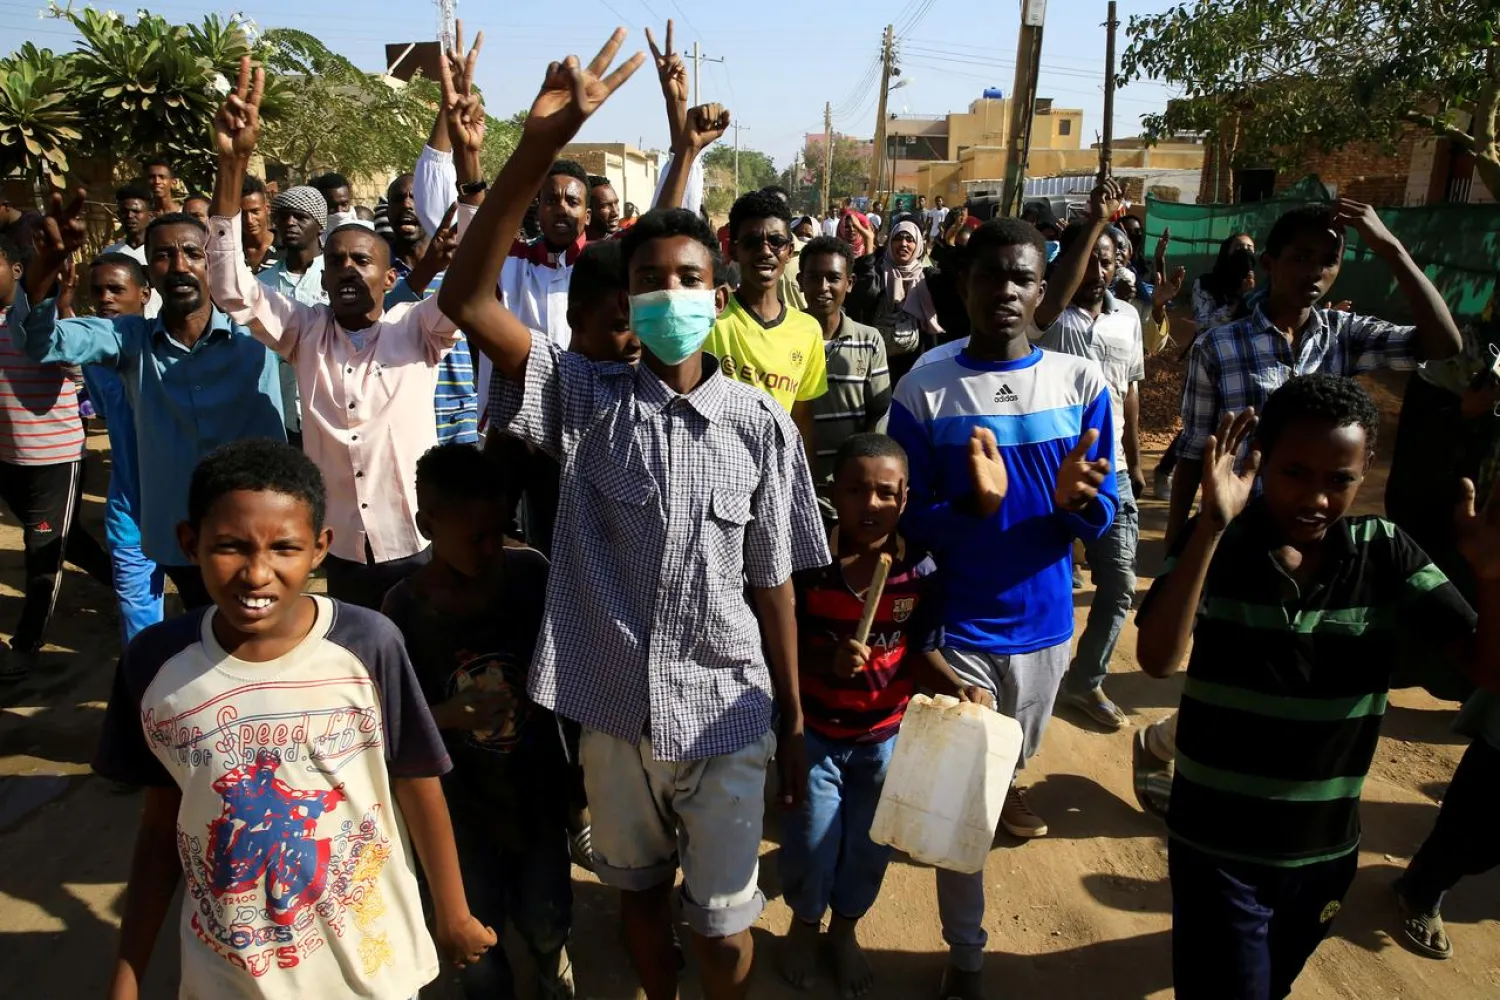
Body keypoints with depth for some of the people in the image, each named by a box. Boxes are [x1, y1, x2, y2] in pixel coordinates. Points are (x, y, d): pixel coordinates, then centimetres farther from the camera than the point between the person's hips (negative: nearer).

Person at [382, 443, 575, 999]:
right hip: (458, 798, -1)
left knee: (545, 922, 15)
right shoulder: (404, 607, -14)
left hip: (539, 785, 1)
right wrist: (446, 715, -24)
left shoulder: (531, 574, -13)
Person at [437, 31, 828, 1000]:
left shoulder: (762, 424, -9)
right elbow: (468, 301, -21)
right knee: (639, 892, 25)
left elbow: (772, 585, -3)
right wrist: (540, 143, -30)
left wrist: (796, 723, 2)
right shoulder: (588, 399, -8)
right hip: (614, 713, 2)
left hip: (725, 717, -1)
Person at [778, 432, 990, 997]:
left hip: (885, 733, 2)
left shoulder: (919, 570, -15)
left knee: (869, 845, 18)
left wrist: (957, 686, -24)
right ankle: (804, 925, 44)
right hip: (814, 730, -2)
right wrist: (827, 661, -31)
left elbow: (920, 652, -7)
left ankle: (845, 931, 48)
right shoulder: (808, 562, -20)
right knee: (811, 844, 11)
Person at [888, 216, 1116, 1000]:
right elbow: (910, 520, -10)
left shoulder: (1083, 383, -4)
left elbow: (1103, 515, -3)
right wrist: (974, 507, -29)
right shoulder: (923, 393, -11)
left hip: (1045, 621, 3)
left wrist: (1077, 501, -26)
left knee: (1013, 757, 26)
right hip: (960, 627, -2)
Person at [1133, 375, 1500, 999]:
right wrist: (1210, 526, -39)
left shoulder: (1388, 555, -8)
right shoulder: (1213, 542, -16)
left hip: (1326, 847, 4)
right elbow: (1157, 659, -30)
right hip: (1217, 846, -4)